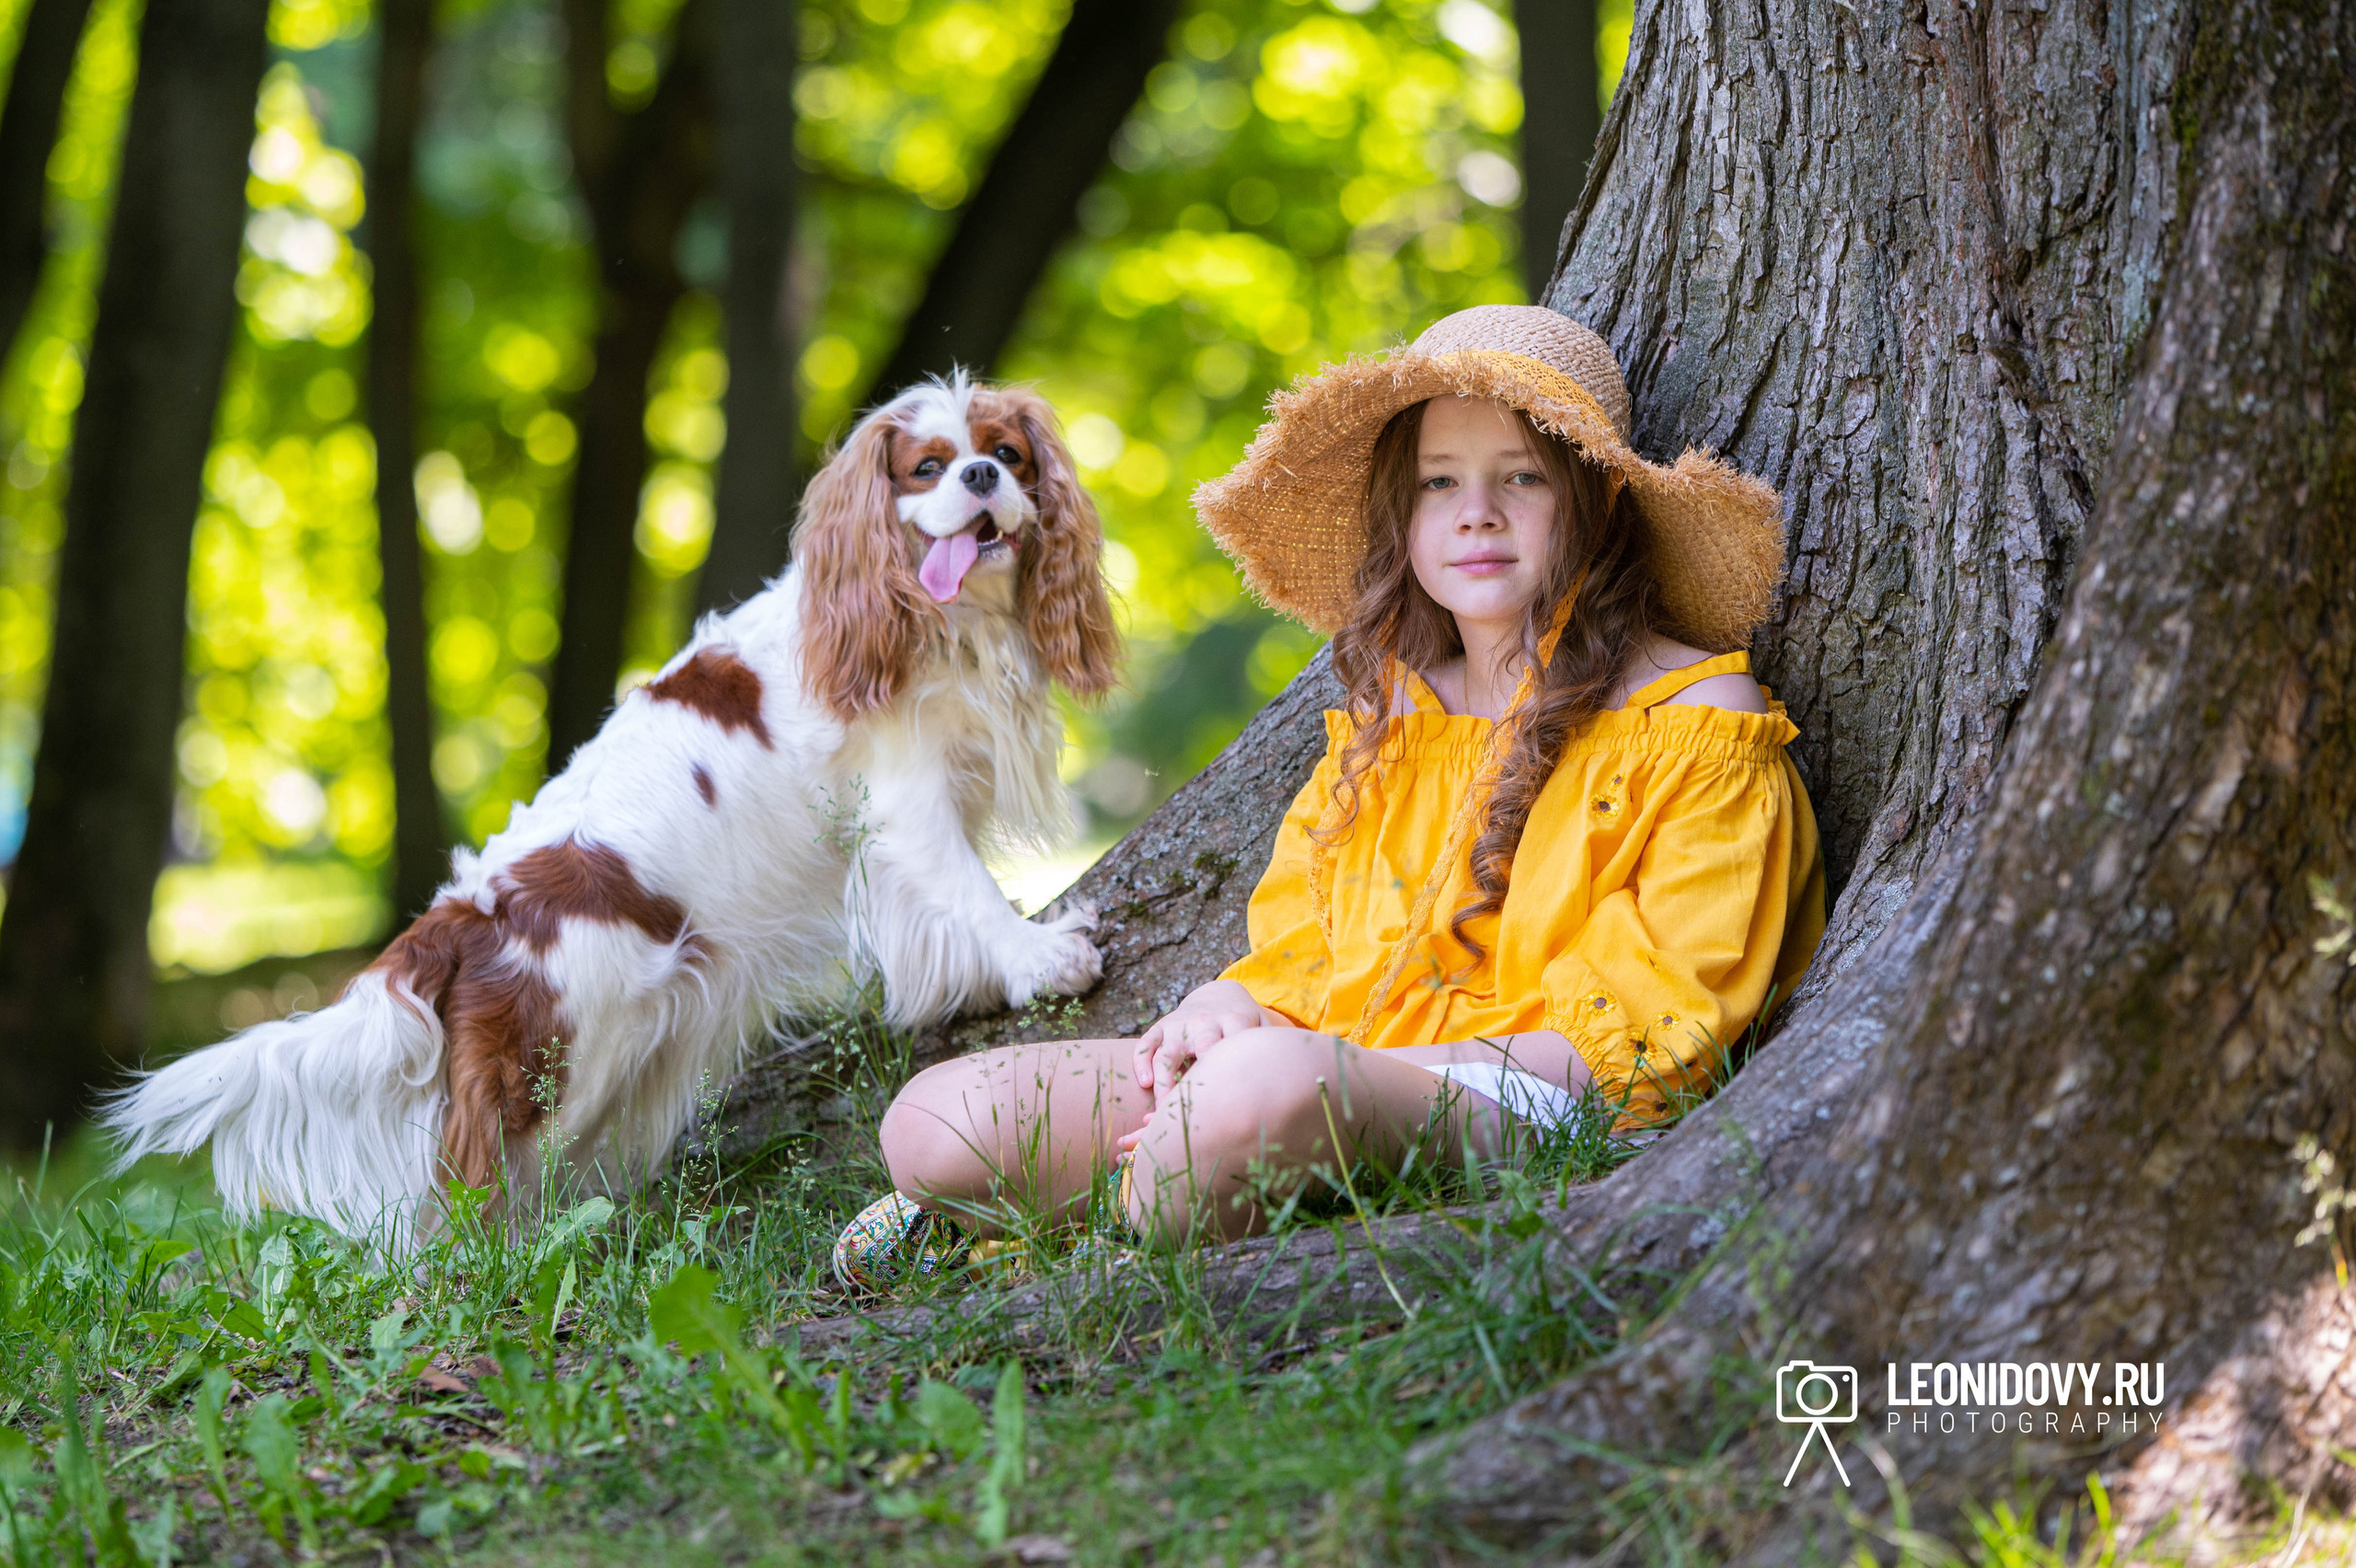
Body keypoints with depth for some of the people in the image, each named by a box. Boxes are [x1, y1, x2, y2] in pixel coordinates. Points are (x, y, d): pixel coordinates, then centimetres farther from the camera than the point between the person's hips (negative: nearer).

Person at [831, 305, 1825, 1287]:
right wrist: (1228, 1006, -4)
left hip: (1513, 1103, -5)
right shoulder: (1388, 713, 23)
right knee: (934, 1126, -17)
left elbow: (1647, 1023, -5)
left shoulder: (1698, 720, 3)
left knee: (1269, 1084, -40)